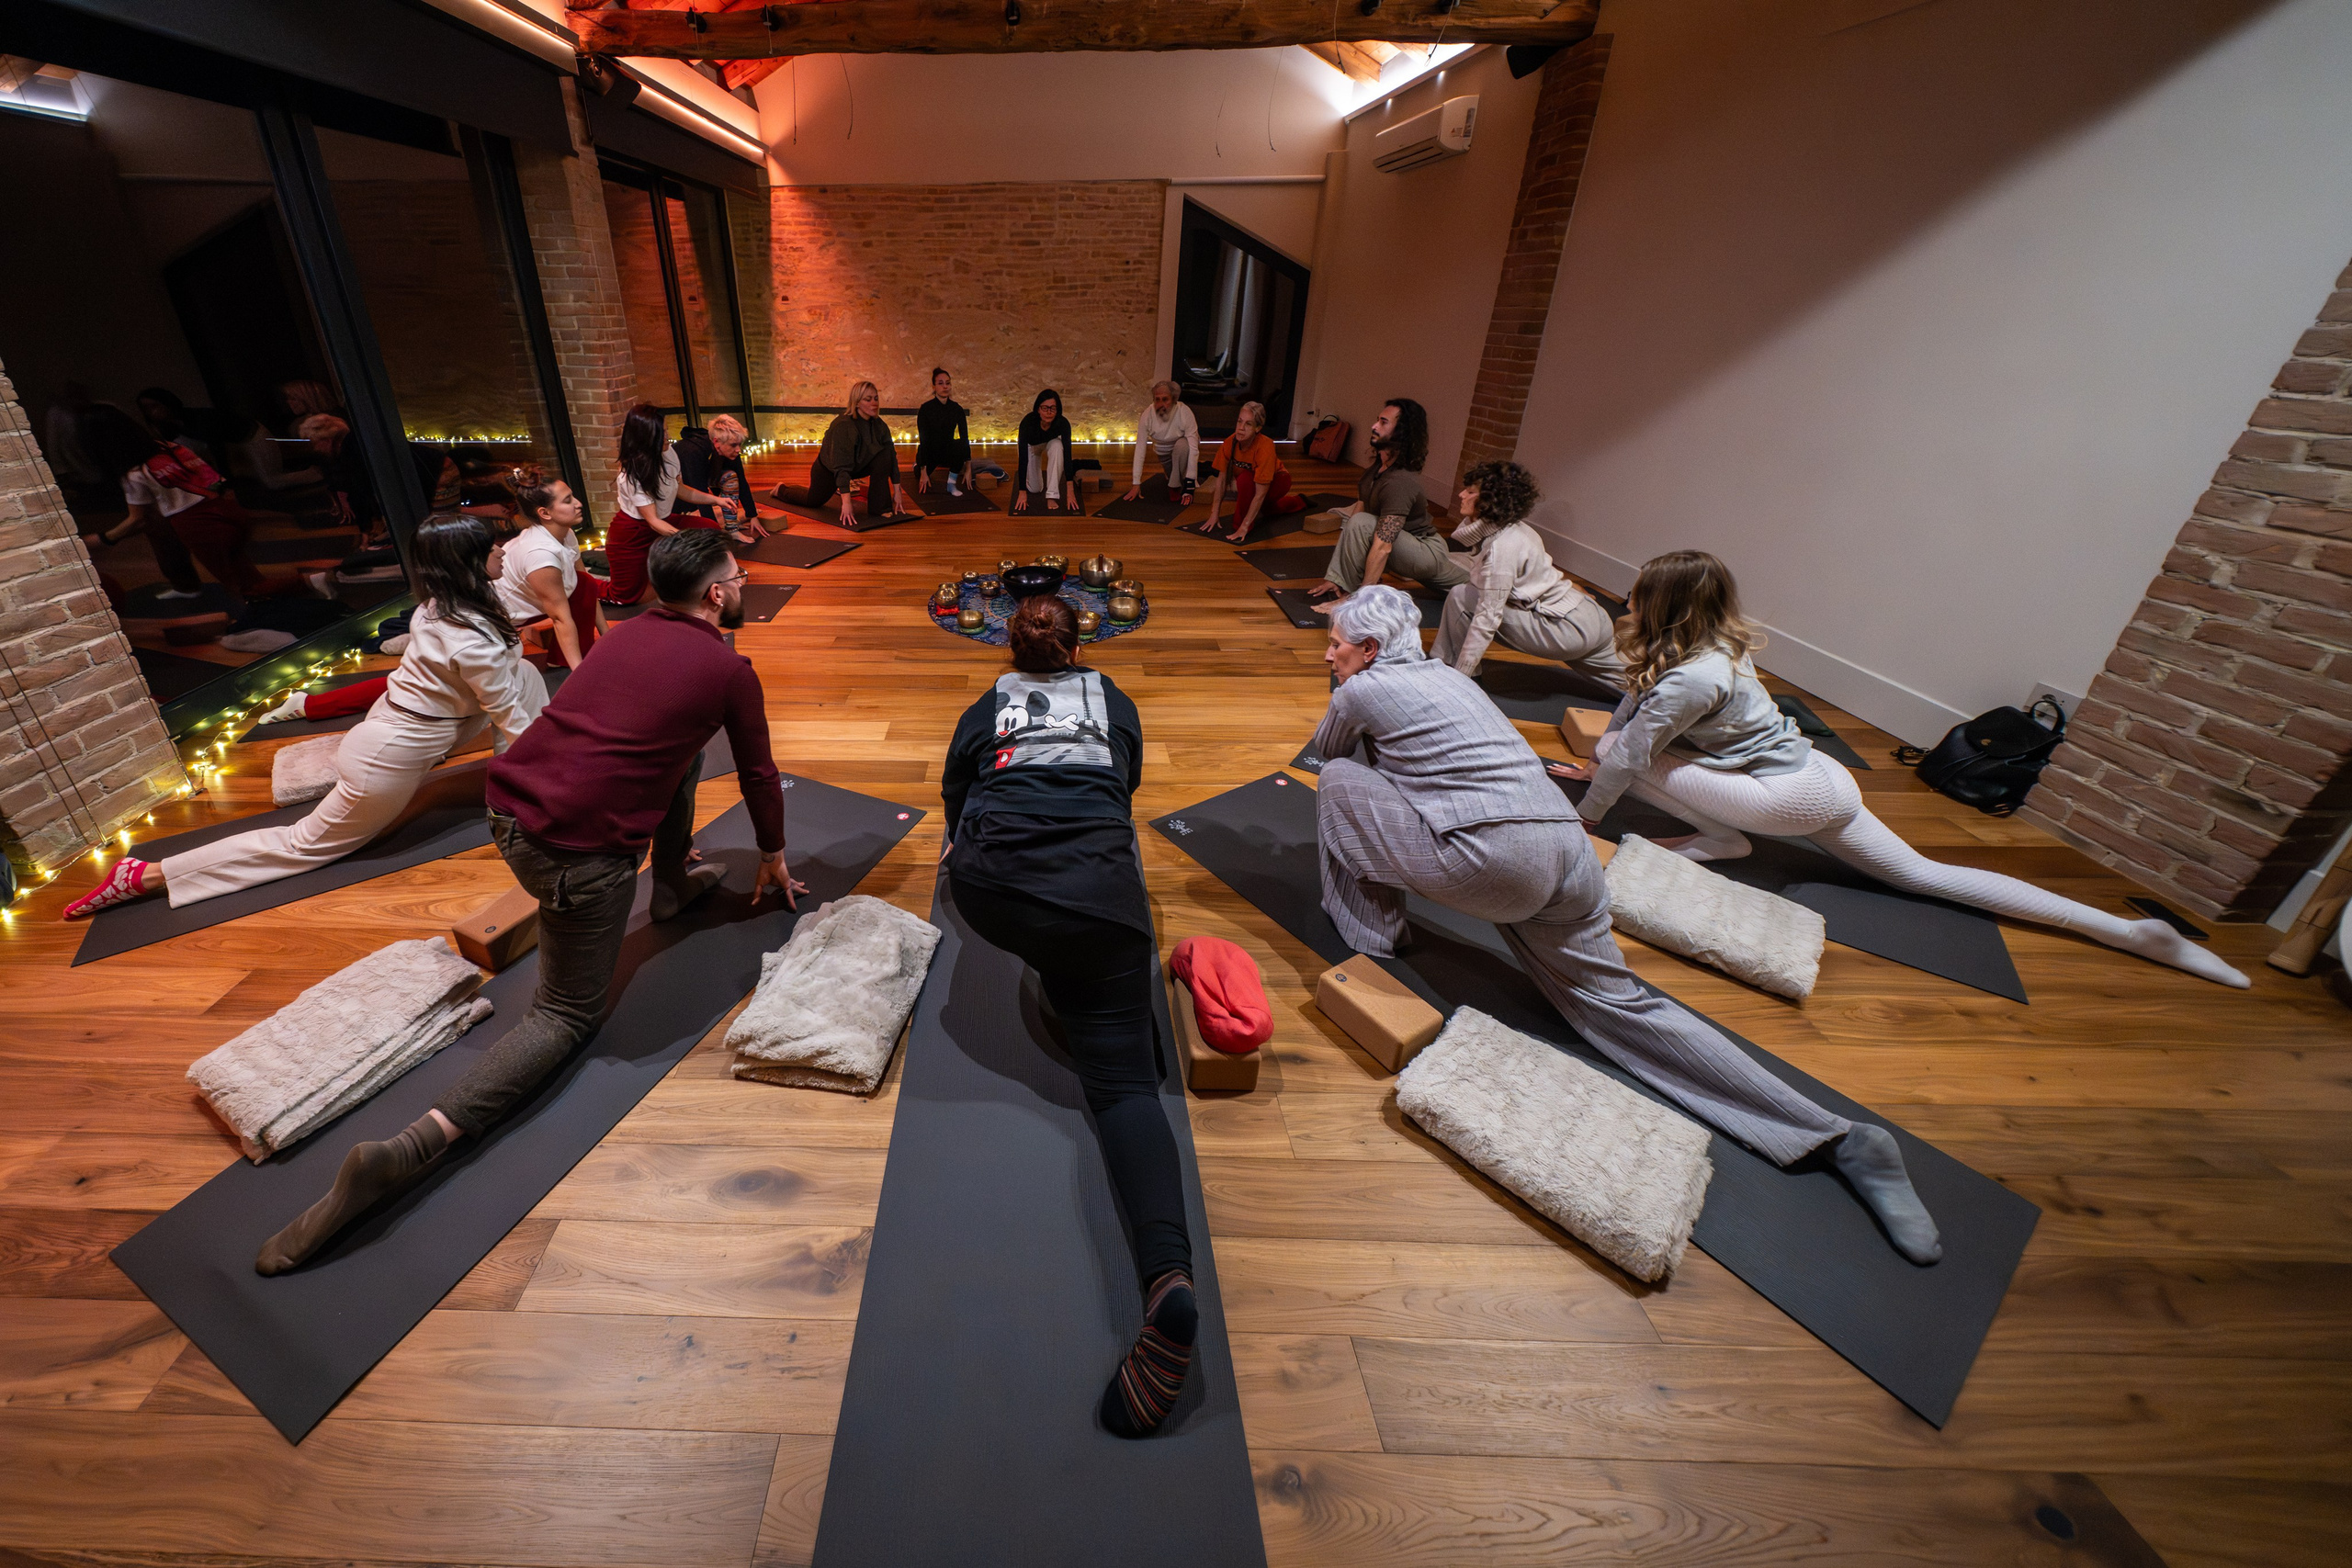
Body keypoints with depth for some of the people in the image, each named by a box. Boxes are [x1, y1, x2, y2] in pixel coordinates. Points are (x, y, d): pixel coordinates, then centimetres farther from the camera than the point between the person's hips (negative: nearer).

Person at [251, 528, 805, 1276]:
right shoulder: (730, 670, -4)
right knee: (567, 1015, 5)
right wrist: (774, 857, 24)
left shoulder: (630, 631, 16)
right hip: (581, 849, -7)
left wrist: (674, 837, 47)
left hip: (511, 805, 8)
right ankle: (406, 1148, -12)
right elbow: (759, 775, 7)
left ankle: (673, 883, 37)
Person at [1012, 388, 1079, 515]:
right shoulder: (1028, 422, -41)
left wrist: (1070, 491, -47)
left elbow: (1067, 454, -40)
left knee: (1057, 446, -37)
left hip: (1051, 443, 1)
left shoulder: (1063, 423, -37)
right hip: (1031, 446, 0)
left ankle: (1052, 496, -28)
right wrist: (1022, 492, -45)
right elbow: (1023, 457, -41)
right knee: (1035, 488, -3)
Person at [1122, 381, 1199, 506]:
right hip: (1164, 455, 3)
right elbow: (1140, 449, -23)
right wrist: (1136, 484, -26)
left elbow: (1193, 448, -34)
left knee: (1182, 444, -35)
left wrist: (1189, 486, -39)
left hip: (1183, 450, -3)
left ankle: (1175, 486, -16)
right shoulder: (1147, 415, -25)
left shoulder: (1185, 413, -32)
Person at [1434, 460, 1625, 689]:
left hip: (1567, 628, -10)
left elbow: (1487, 618, -25)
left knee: (1461, 598, -13)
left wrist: (1457, 677, -22)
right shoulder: (1511, 528, 4)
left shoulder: (1501, 548, -23)